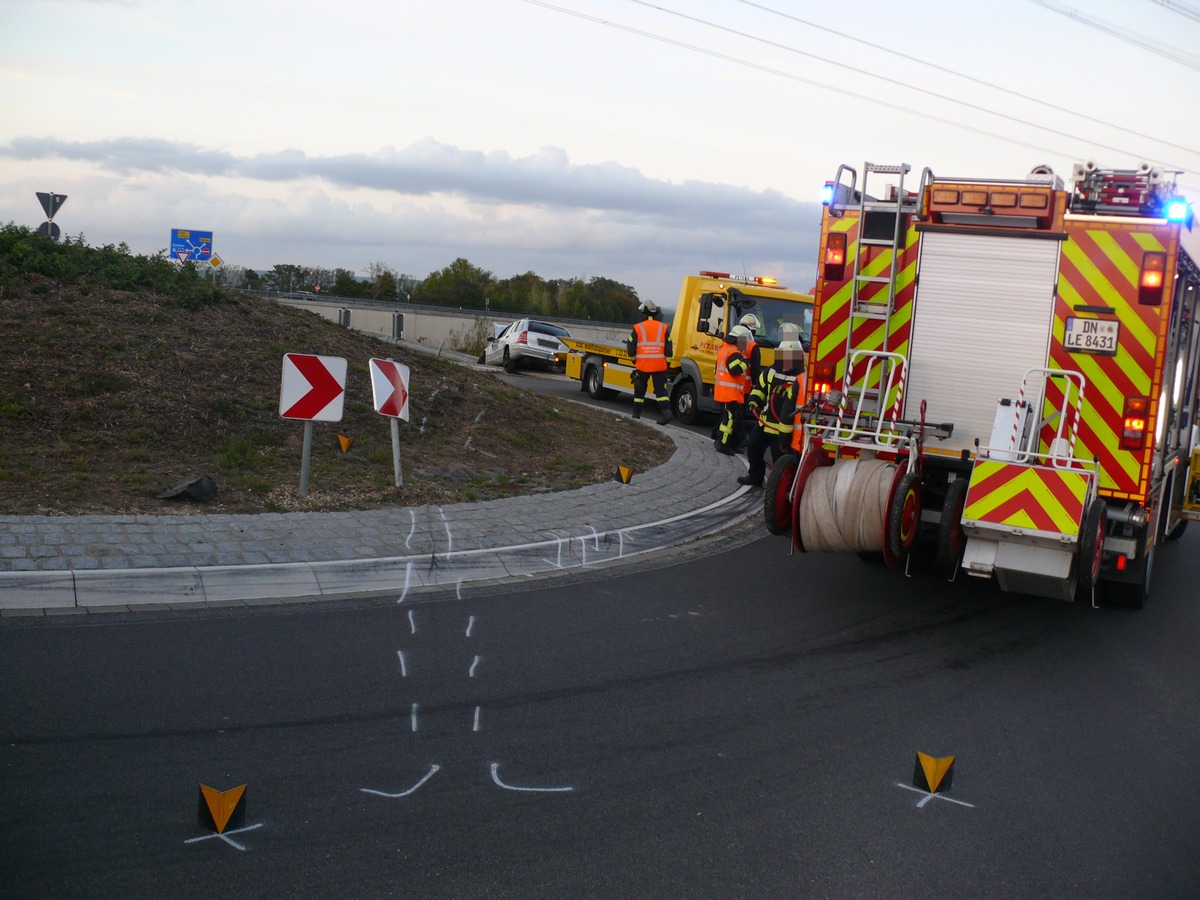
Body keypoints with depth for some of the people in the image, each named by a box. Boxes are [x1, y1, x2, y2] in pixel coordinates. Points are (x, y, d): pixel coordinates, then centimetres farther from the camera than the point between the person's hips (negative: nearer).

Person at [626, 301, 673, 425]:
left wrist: (634, 360, 20)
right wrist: (666, 362, 14)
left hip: (642, 365, -1)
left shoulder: (637, 328, -1)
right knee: (661, 390, 1)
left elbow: (631, 349, 2)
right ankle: (666, 411, -15)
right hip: (659, 365, 1)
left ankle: (636, 413, 20)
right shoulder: (664, 328, 3)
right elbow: (669, 349, 3)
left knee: (639, 390, 14)